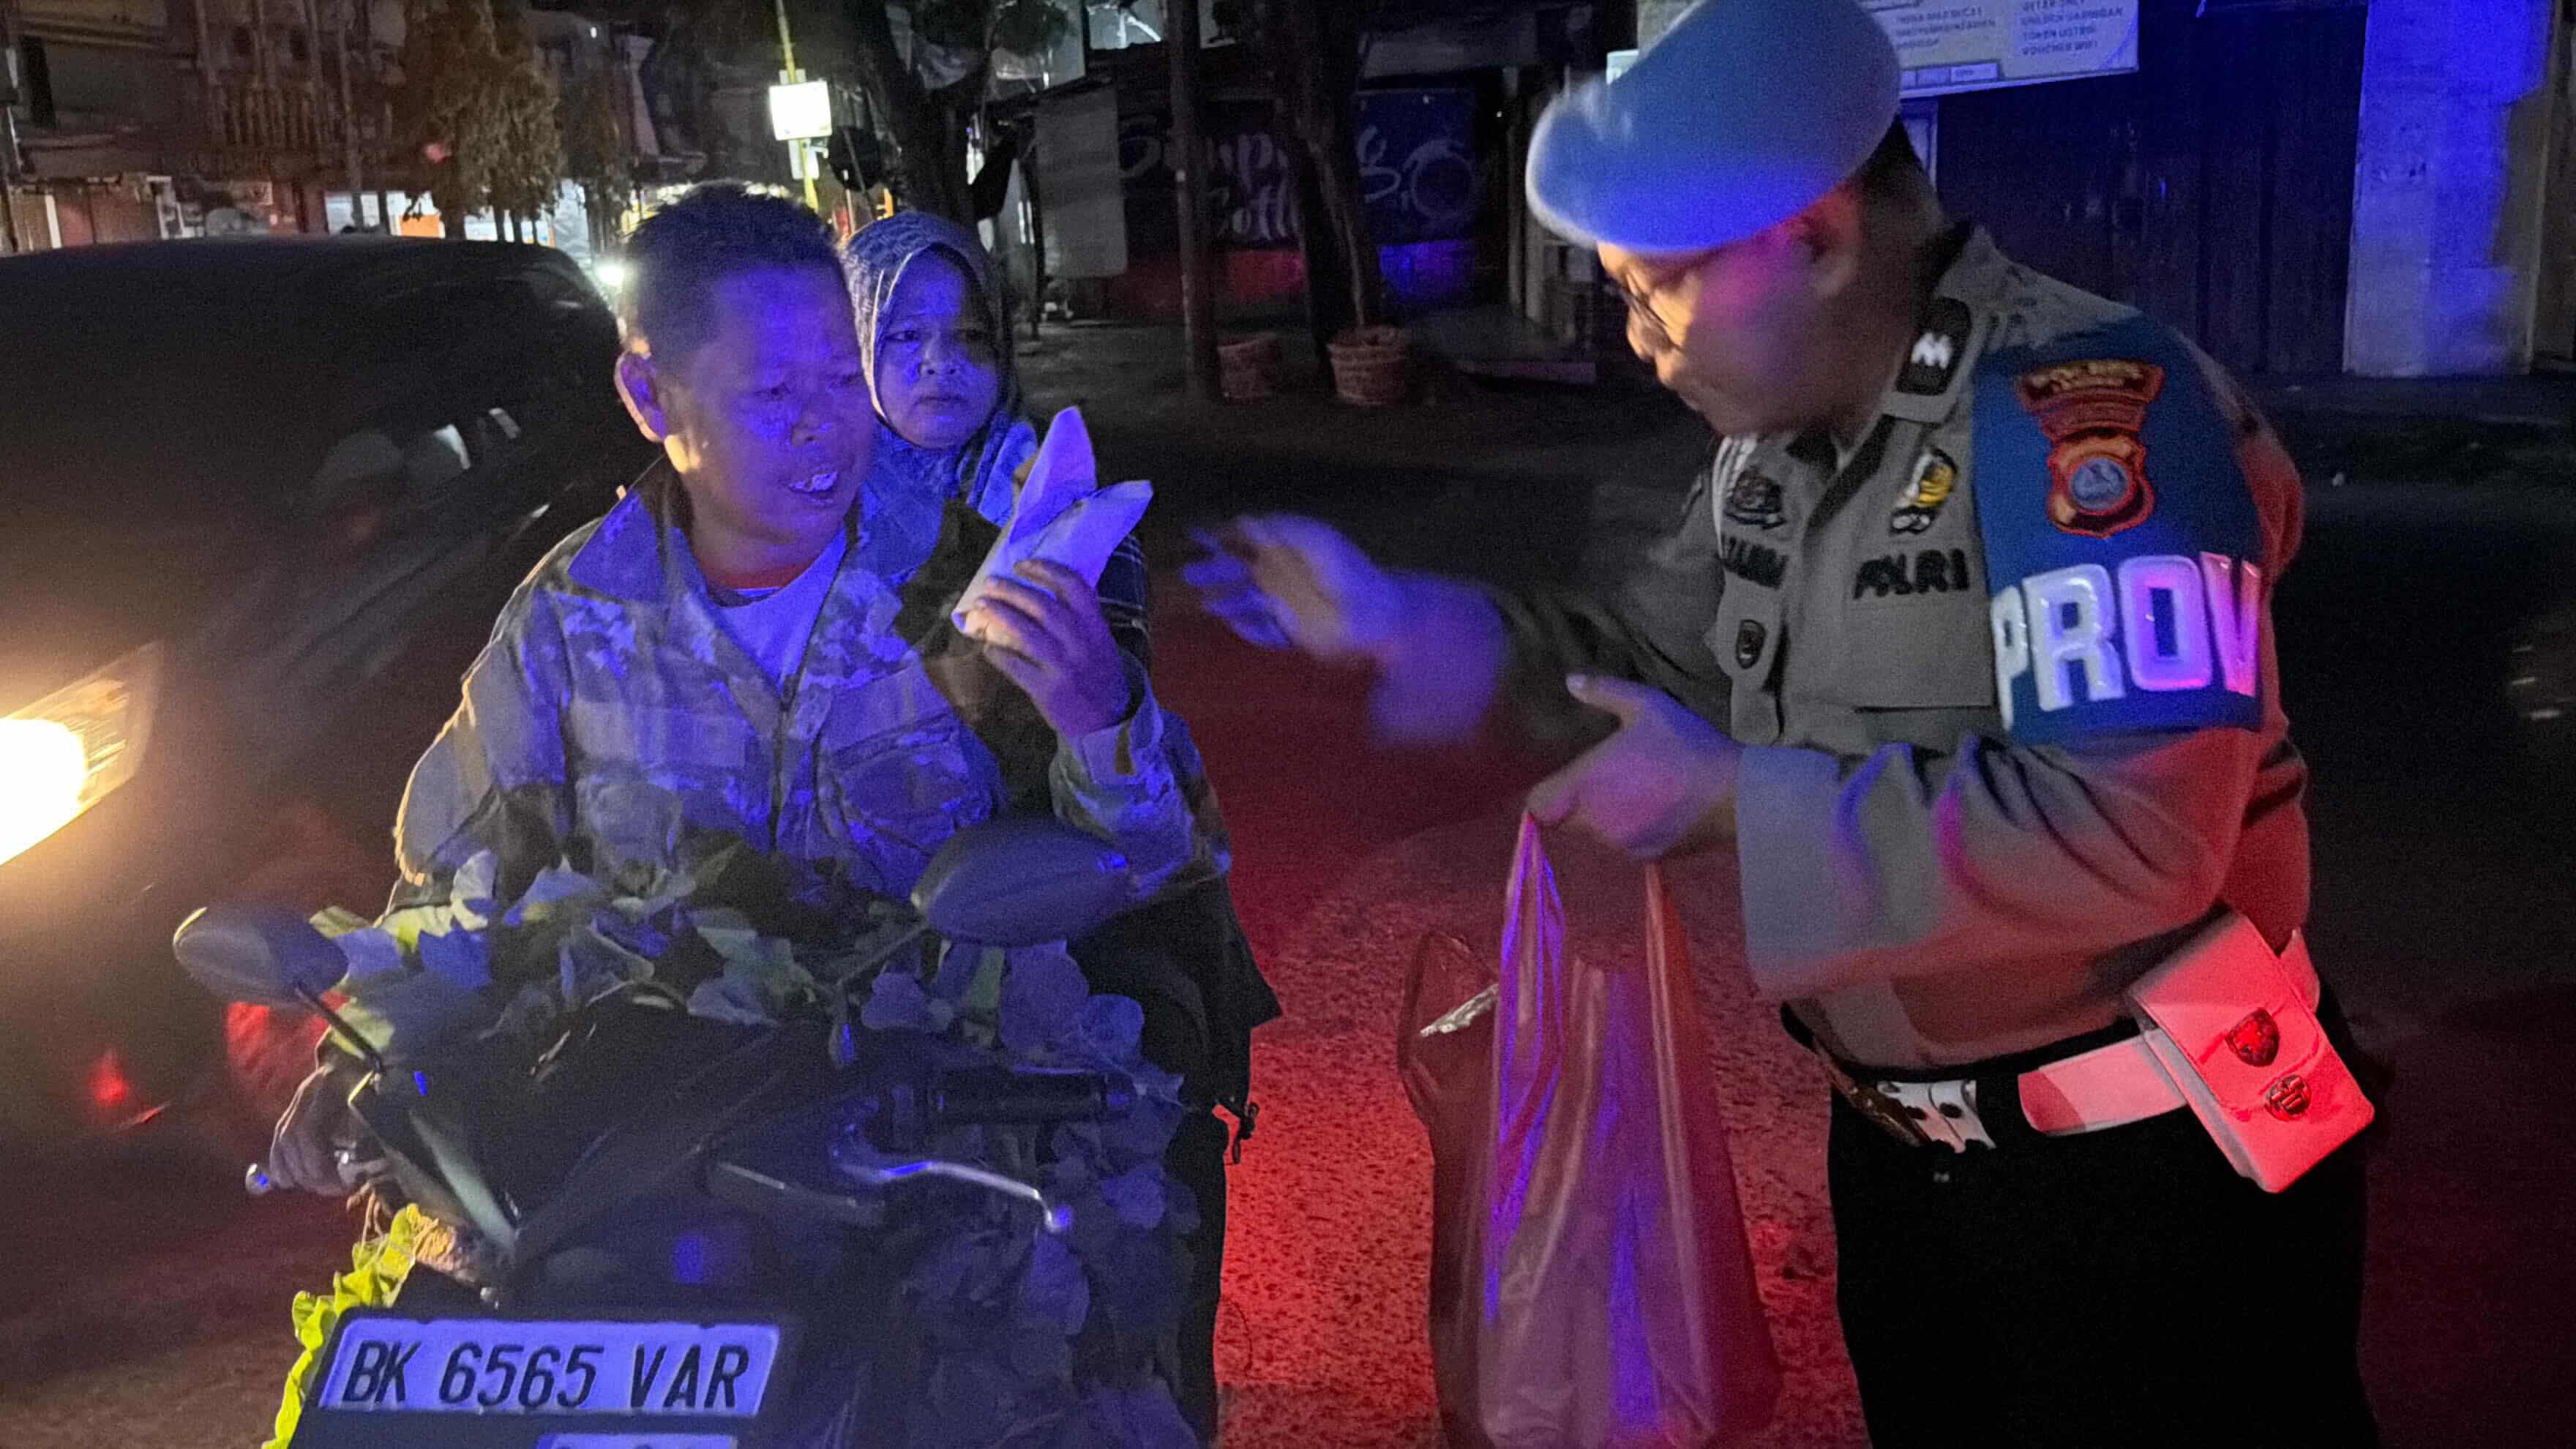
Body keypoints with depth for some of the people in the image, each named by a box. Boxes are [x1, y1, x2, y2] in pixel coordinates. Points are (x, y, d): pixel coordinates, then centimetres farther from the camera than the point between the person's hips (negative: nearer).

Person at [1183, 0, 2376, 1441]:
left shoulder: (2085, 407, -26)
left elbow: (2131, 834, -35)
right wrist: (1395, 620, -1)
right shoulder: (1780, 432, 2)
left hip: (2141, 1159, -8)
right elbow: (1660, 656, 12)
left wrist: (1734, 799, -30)